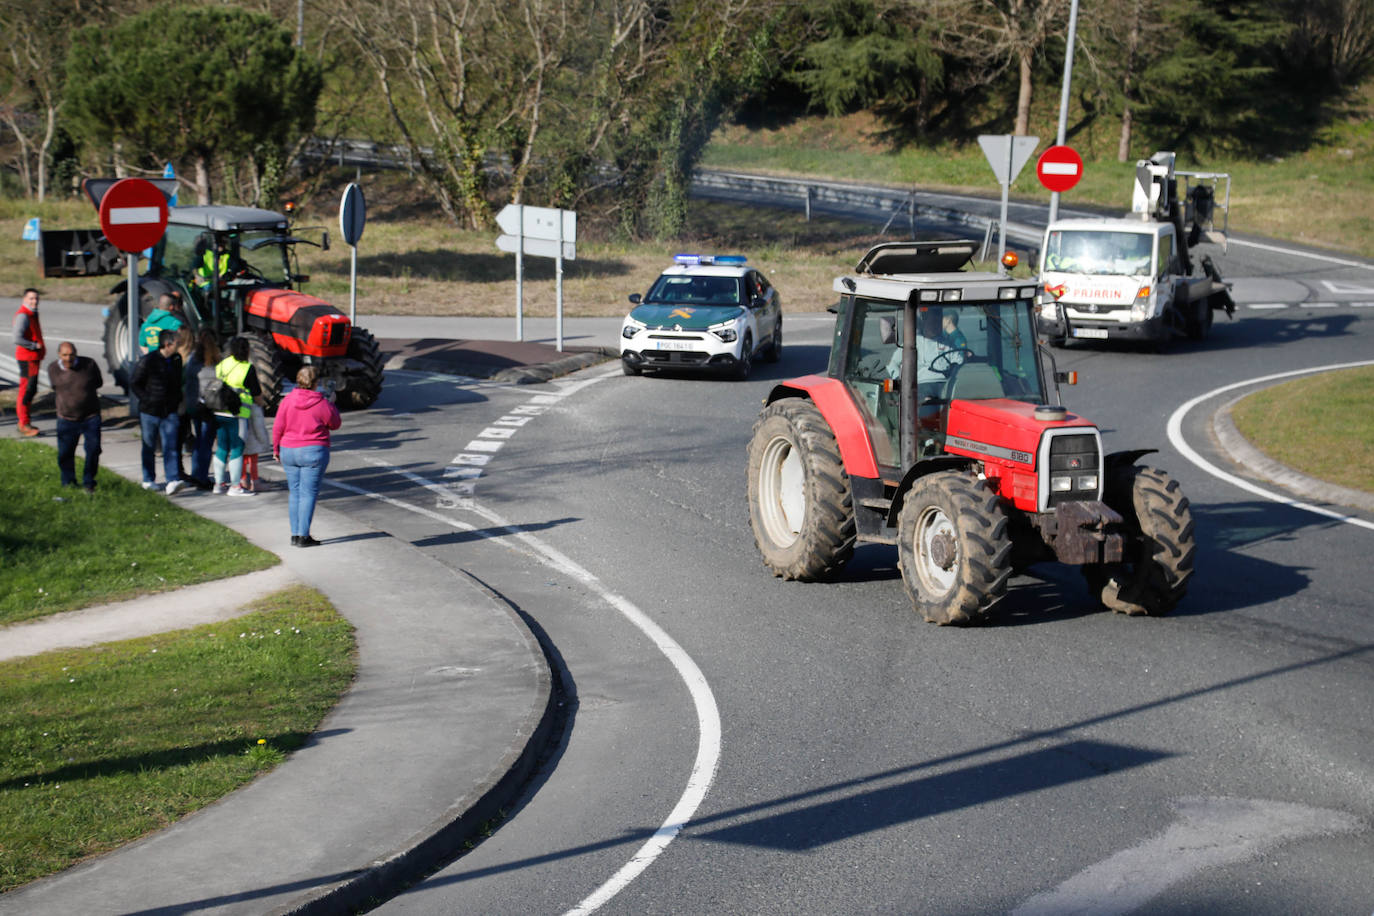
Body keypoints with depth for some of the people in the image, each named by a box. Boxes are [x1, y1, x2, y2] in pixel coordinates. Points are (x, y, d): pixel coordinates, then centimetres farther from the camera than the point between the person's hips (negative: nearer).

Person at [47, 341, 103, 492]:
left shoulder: (89, 364, -11)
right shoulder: (53, 369, -6)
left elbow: (99, 383, 6)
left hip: (91, 417, -1)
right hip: (67, 419, 1)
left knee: (93, 449, -5)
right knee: (65, 453, 6)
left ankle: (88, 482, 12)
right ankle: (68, 482, 27)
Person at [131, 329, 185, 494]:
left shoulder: (177, 360, 6)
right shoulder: (148, 361, -11)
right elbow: (134, 384, -5)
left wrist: (179, 401, 10)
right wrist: (147, 400, -14)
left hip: (170, 412, 3)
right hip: (150, 412, -3)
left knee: (171, 447, -8)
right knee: (149, 448, 10)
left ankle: (172, 481, -16)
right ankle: (148, 480, 25)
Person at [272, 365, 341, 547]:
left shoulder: (287, 400, -3)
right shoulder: (322, 403, -11)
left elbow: (278, 427, 1)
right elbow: (335, 424, 5)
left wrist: (276, 449, 14)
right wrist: (332, 405, 18)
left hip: (288, 451, 4)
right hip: (313, 452, -4)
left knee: (294, 493, 12)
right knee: (308, 493, -1)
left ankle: (295, 534, 14)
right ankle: (303, 536, -4)